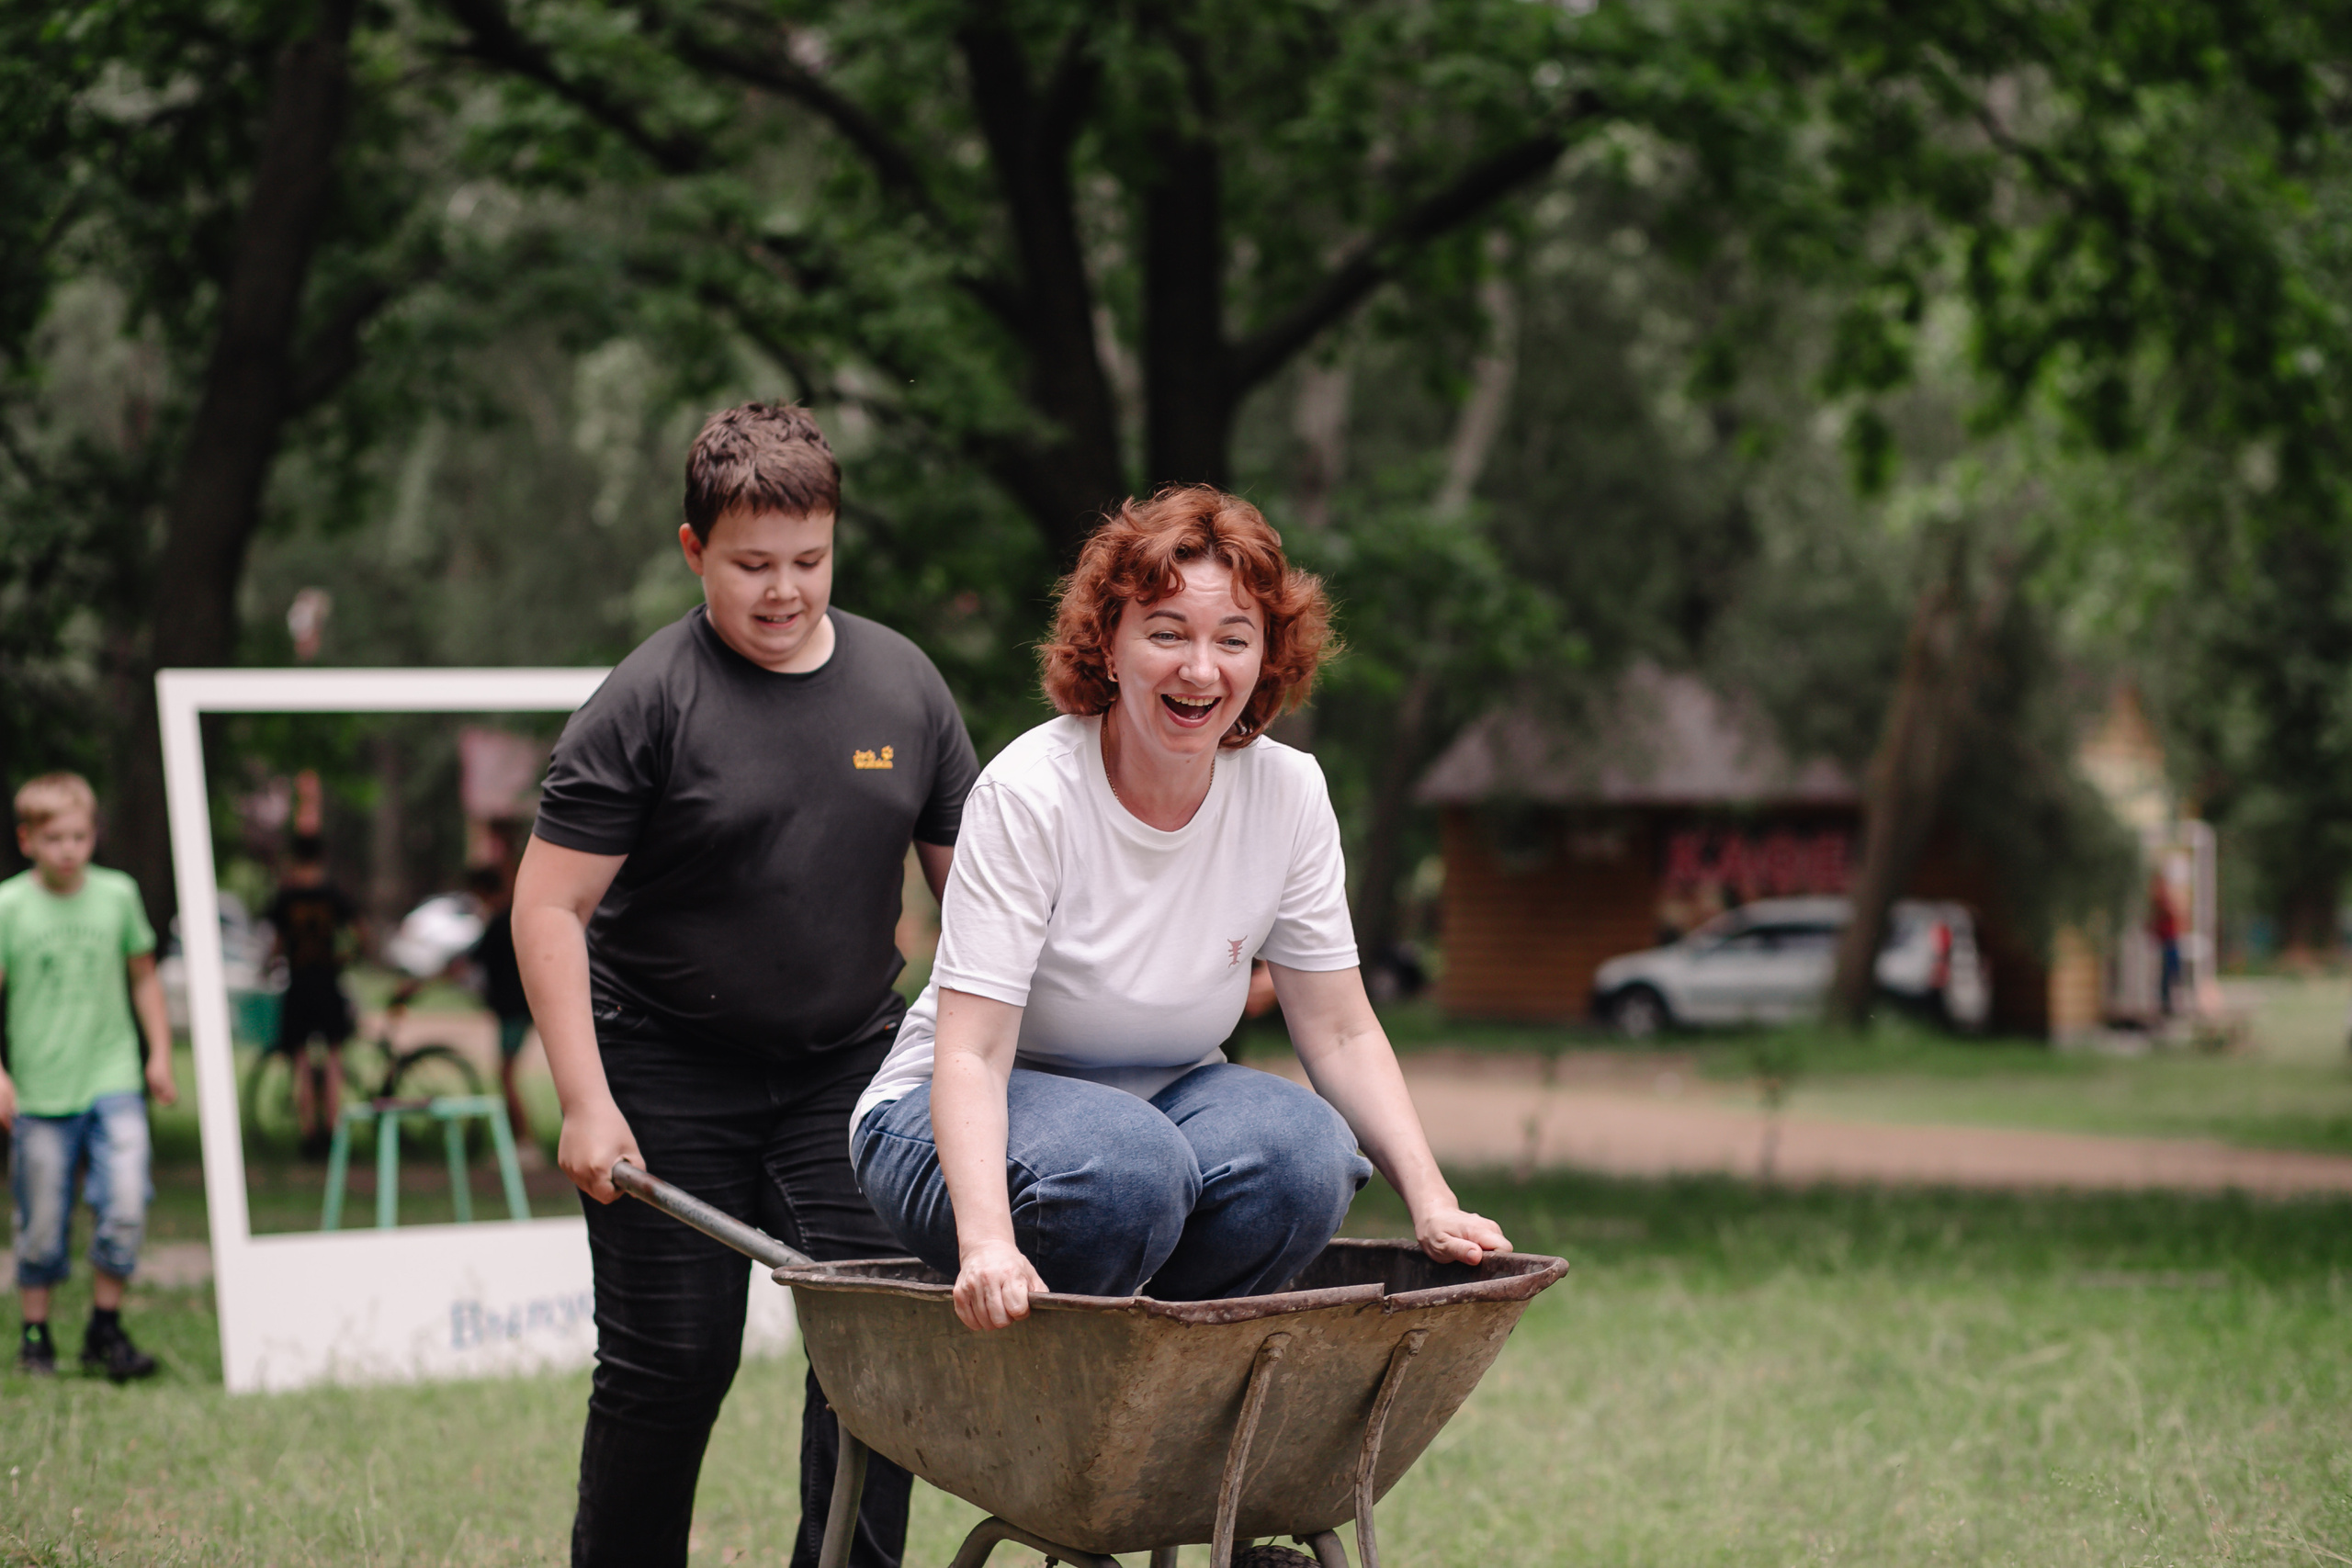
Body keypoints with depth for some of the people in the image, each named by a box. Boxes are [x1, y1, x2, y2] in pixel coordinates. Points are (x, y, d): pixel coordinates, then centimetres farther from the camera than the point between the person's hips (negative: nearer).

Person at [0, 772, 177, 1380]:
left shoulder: (118, 894, 4)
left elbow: (143, 977, 16)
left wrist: (160, 1053, 13)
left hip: (114, 1079, 2)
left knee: (125, 1206, -10)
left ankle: (106, 1328, 6)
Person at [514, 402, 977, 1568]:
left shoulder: (903, 686, 2)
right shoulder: (646, 703, -10)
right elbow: (550, 906, -11)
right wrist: (585, 1103, -17)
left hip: (847, 1065, 3)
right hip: (670, 1076, -3)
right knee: (671, 1360, 1)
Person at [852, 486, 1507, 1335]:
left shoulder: (1287, 794, -7)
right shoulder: (1030, 794, -21)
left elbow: (1341, 1031, -2)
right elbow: (970, 1054, -27)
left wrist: (1431, 1201, -16)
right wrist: (987, 1243, -44)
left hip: (1164, 1102, 5)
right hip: (977, 1115, -4)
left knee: (1306, 1152, -27)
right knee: (1126, 1169, -36)